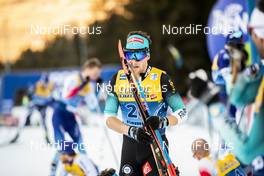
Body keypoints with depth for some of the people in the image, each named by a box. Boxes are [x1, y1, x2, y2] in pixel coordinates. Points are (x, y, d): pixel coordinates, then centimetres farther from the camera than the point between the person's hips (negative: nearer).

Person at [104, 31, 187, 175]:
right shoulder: (118, 79, -1)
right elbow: (109, 117, -7)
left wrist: (163, 121, -29)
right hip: (129, 145, 3)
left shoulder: (160, 78, -10)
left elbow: (182, 112, -8)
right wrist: (132, 131, -25)